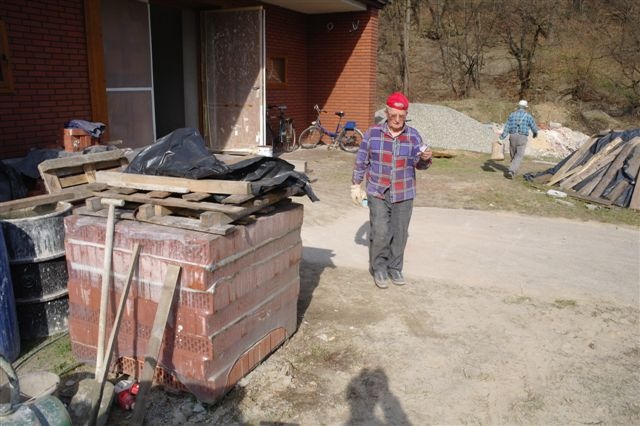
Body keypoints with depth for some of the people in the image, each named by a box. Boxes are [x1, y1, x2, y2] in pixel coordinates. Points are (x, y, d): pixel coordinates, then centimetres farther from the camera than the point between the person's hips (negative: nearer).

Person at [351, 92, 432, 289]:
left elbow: (418, 164, 5)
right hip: (378, 193, -2)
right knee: (380, 233, -6)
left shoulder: (413, 135, 1)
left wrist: (426, 159, -18)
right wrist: (356, 186, 4)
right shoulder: (373, 133, -3)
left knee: (400, 234, 8)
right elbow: (361, 161, 3)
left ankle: (395, 268, 25)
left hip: (404, 194, 2)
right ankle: (379, 268, 14)